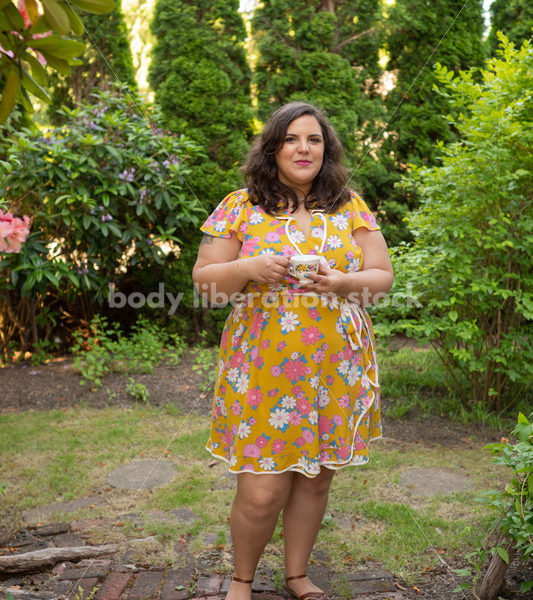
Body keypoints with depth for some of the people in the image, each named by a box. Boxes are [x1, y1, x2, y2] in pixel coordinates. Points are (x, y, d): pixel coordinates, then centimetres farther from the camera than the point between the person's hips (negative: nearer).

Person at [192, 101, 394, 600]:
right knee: (262, 491, 0)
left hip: (335, 370, 3)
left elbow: (382, 277, 5)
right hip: (263, 372, -2)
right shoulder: (240, 207, 1)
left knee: (315, 479, 14)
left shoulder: (350, 207, 7)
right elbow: (203, 279, 1)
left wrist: (343, 283, -16)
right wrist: (249, 268, -18)